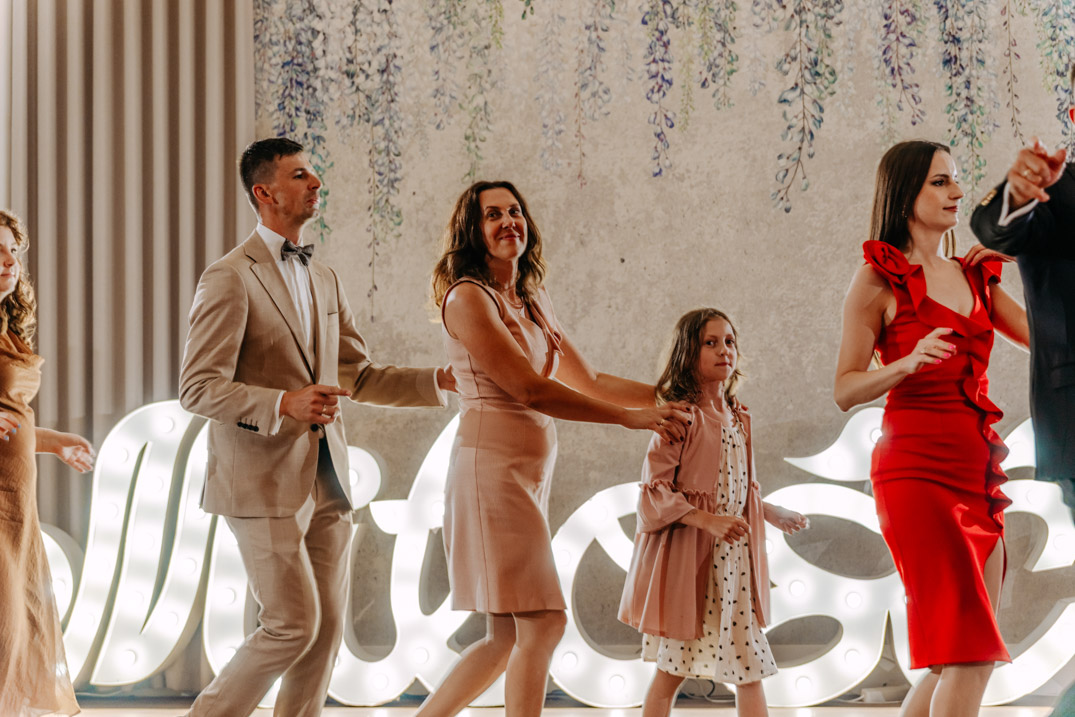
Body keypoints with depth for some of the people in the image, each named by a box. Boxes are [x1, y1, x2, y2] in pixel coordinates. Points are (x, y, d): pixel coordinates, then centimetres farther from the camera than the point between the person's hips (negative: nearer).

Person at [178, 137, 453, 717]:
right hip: (264, 481, -8)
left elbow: (357, 377, 20)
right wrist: (282, 404, -27)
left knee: (327, 628, 5)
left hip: (324, 482, 8)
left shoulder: (323, 279, 16)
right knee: (294, 624, -8)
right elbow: (198, 389, -14)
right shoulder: (230, 278, -9)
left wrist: (442, 380, 9)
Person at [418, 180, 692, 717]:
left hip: (530, 474, 8)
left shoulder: (531, 301, 17)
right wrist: (634, 418, -12)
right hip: (493, 466, -8)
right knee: (542, 623, -11)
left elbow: (588, 381, 22)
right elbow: (530, 390, -14)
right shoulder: (468, 298, -9)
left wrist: (668, 397, 14)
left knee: (507, 637, 7)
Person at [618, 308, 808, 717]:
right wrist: (707, 520, -25)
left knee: (750, 667, 6)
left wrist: (772, 514, 20)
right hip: (686, 560, -7)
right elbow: (655, 492, -16)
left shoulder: (738, 419, 11)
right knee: (672, 669, 0)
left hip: (734, 560, 7)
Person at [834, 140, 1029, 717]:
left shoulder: (973, 276, 17)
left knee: (955, 658, 5)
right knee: (970, 653, -16)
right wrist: (909, 362, -20)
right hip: (918, 470, -7)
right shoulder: (880, 279, -1)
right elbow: (845, 389, -3)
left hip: (977, 474, 7)